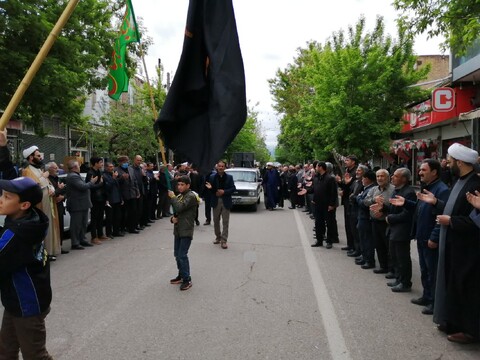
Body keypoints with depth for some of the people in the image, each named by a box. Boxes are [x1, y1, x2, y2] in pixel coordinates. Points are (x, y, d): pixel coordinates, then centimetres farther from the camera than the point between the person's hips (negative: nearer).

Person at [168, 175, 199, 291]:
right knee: (177, 254, 13)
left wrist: (173, 197, -10)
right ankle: (181, 275, 27)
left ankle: (187, 280, -1)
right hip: (178, 230, 9)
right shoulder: (179, 196, 15)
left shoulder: (191, 196, -12)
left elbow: (180, 208, -24)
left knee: (182, 255, -10)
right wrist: (172, 218, 0)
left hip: (186, 231, -8)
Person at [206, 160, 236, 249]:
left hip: (226, 202, -2)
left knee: (225, 222, -2)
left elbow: (233, 188, -4)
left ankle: (223, 241, 1)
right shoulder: (212, 177, 2)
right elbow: (210, 189, 3)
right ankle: (218, 237, 32)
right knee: (216, 221, 14)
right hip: (216, 201, 2)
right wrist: (210, 188, -20)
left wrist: (224, 192, -17)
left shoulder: (229, 177, 0)